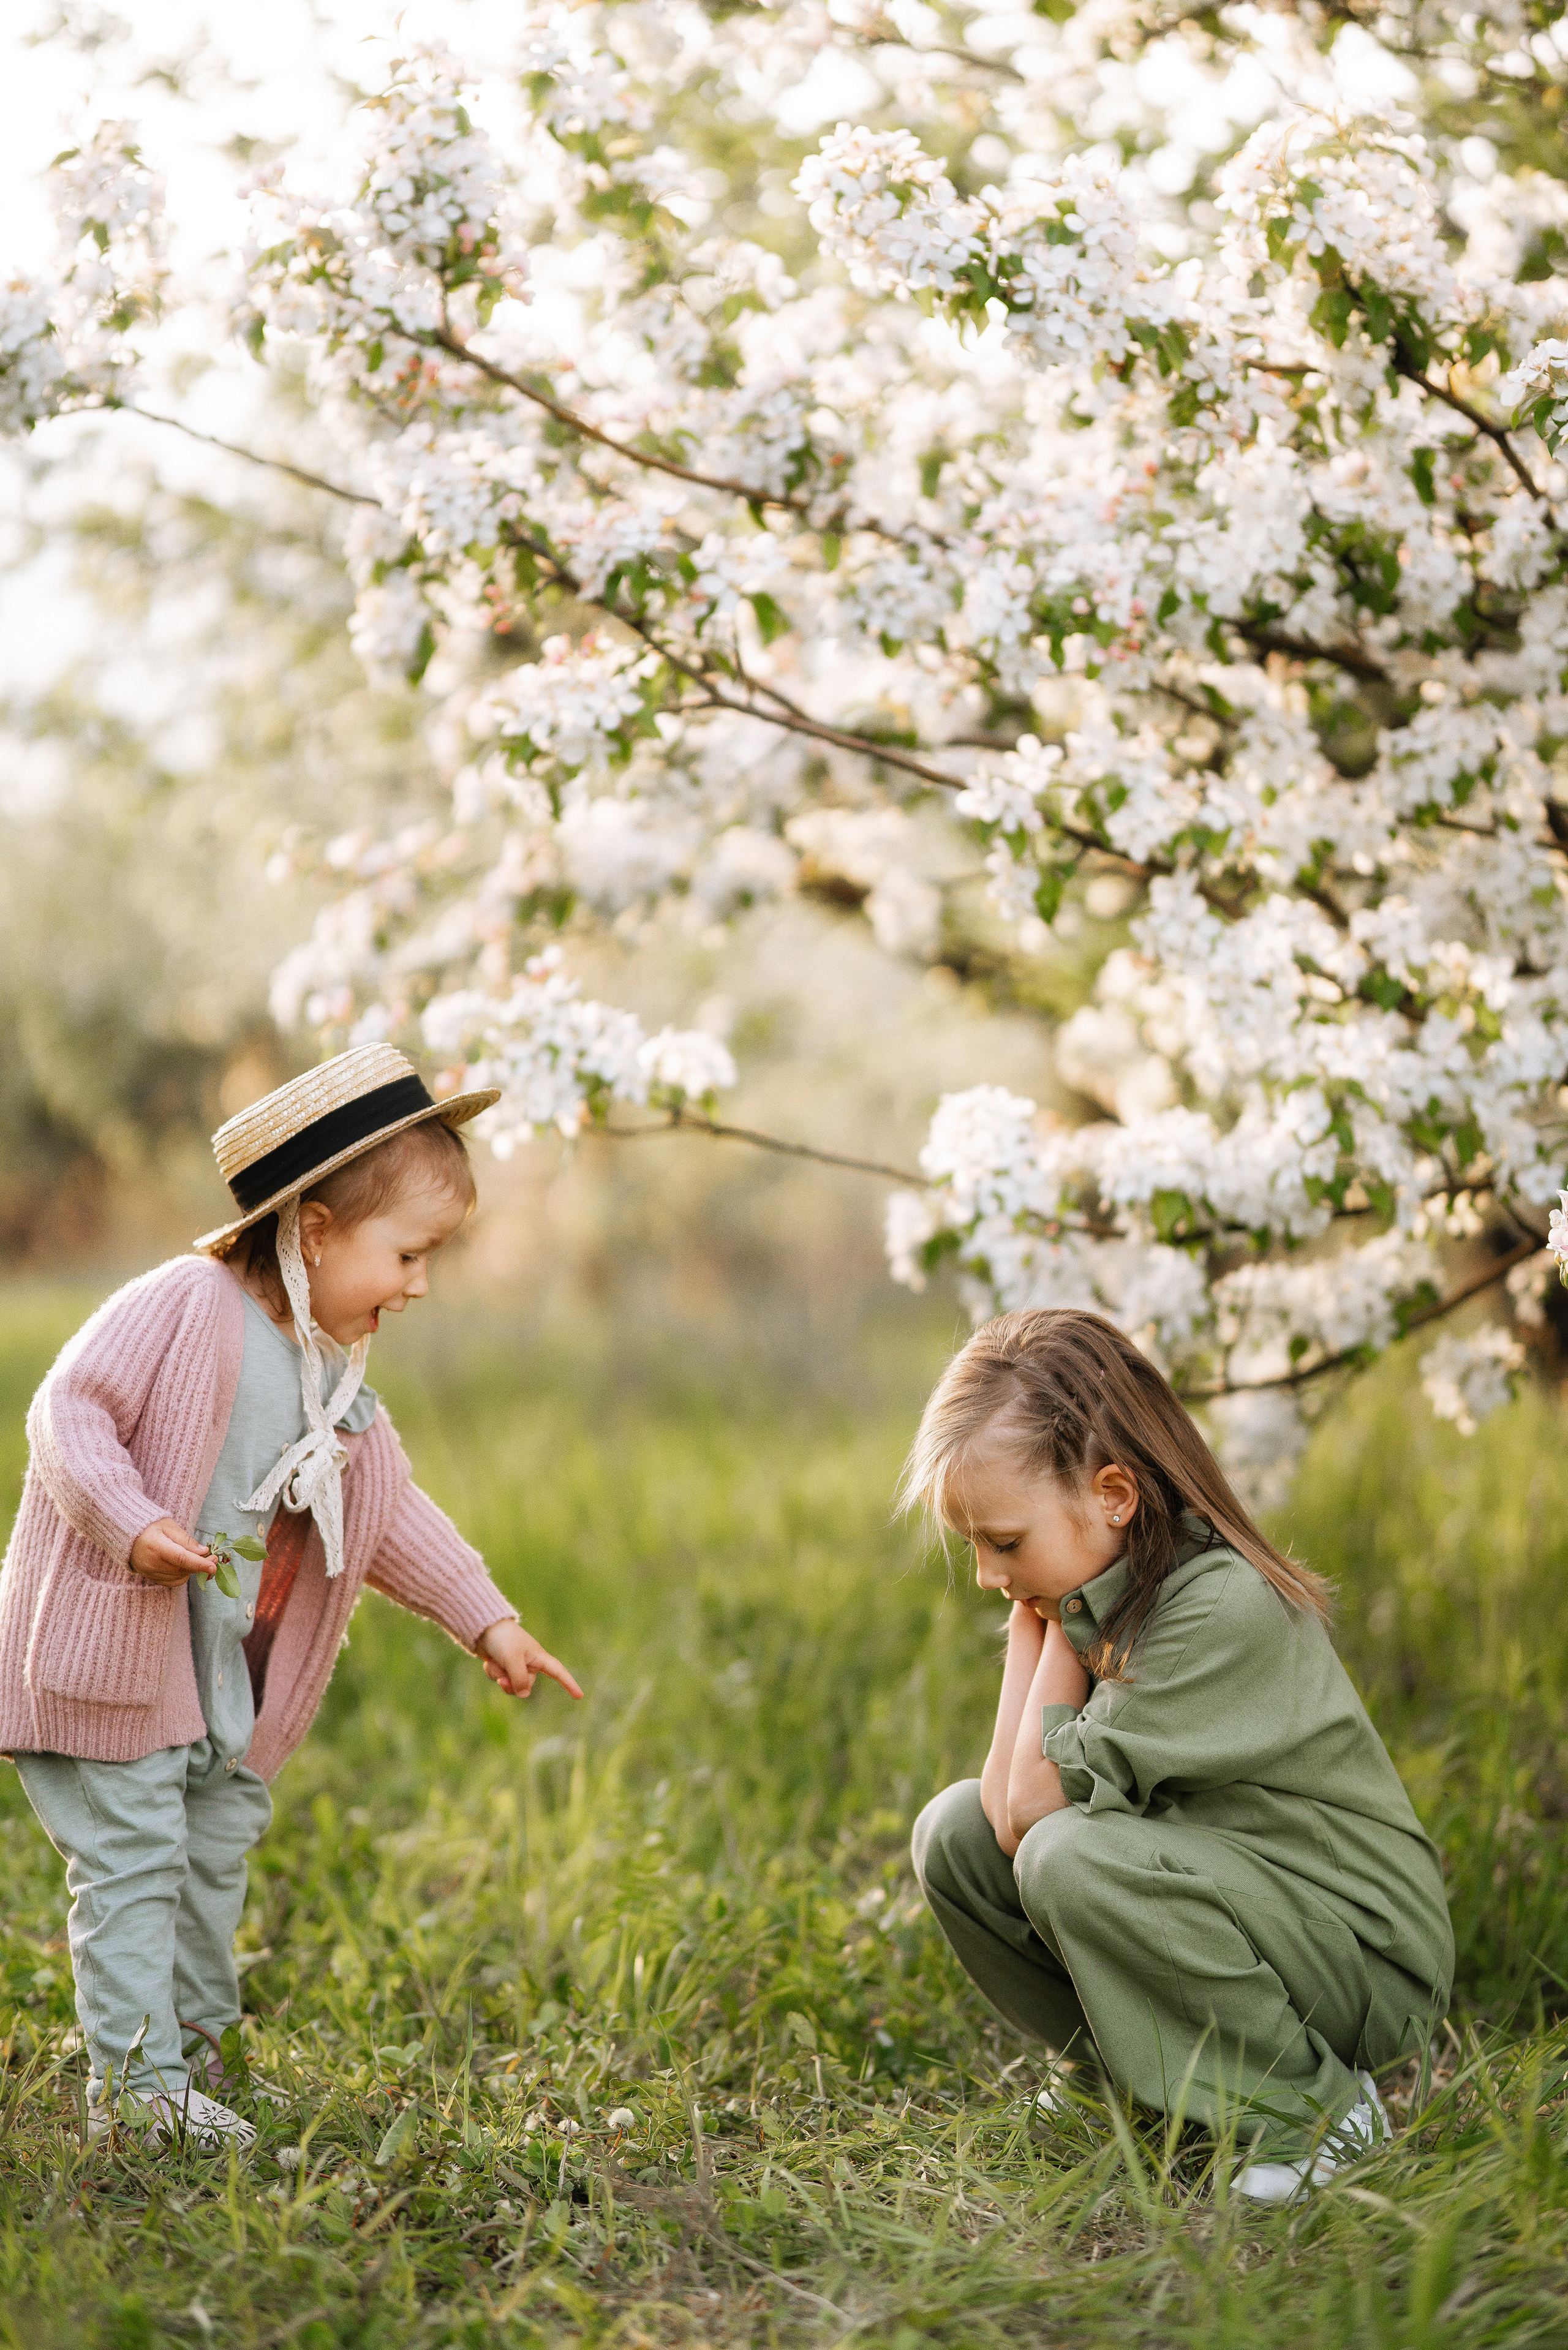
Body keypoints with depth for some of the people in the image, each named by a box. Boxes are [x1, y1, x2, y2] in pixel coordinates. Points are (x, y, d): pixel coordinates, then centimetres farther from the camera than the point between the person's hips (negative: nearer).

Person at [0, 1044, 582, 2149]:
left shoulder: (338, 1374, 7)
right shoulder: (185, 1308, -19)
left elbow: (391, 1512, 17)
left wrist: (487, 1618, 13)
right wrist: (132, 1525, -34)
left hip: (235, 1684, 9)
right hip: (116, 1660, -8)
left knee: (216, 1856, 17)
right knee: (135, 1860, -5)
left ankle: (196, 2047, 32)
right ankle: (134, 2081, 2)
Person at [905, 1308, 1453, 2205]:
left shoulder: (1224, 1607, -25)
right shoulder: (1101, 1593, 2)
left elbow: (1039, 1800, -24)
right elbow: (1008, 1811, -7)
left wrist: (1066, 1609, -15)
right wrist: (1035, 1616, -8)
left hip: (1363, 1960, -8)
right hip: (1220, 1893, 8)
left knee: (1070, 1856, -30)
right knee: (956, 1830, -3)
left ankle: (1317, 2108, -14)